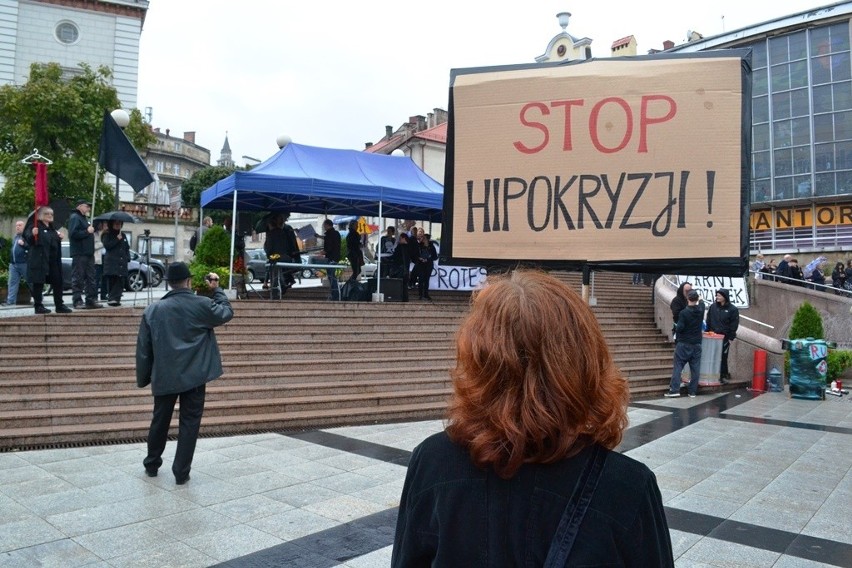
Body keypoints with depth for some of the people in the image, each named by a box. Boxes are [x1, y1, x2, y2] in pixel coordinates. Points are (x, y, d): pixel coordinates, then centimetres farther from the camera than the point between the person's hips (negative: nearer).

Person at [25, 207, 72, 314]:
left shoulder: (52, 228, 18)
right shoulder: (35, 227, -6)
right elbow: (28, 239, -17)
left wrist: (60, 238, 10)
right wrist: (33, 234, -36)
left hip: (53, 260, 8)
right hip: (39, 260, -8)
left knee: (57, 282, 8)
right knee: (38, 282, -2)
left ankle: (59, 305, 15)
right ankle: (38, 306, 3)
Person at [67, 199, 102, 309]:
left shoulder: (84, 218, 22)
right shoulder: (74, 217, -7)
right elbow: (73, 234, -21)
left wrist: (92, 229, 12)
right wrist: (87, 231, -16)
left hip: (88, 253, 10)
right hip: (79, 253, -10)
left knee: (91, 277, 9)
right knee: (78, 278, -5)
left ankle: (91, 300, 13)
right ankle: (77, 301, -3)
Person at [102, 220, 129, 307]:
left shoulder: (123, 235, 23)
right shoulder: (107, 235, 6)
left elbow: (127, 247, 24)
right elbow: (107, 245, -9)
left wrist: (128, 258, 10)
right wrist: (117, 239, -12)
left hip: (122, 263, 5)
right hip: (111, 263, -5)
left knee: (120, 281, -4)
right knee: (112, 280, -12)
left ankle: (116, 299, -4)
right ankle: (111, 298, -14)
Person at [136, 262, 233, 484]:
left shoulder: (153, 310, -1)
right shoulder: (202, 305, -9)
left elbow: (143, 348, 2)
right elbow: (226, 313, 10)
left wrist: (143, 377, 12)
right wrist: (217, 290, 20)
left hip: (164, 376, 3)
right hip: (194, 375, -3)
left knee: (160, 421, 19)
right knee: (189, 423, 5)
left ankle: (151, 464, 35)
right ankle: (181, 472, 8)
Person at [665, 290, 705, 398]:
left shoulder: (683, 313, -16)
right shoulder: (701, 308, -1)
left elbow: (679, 328, -16)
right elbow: (700, 302, 22)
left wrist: (676, 327, 4)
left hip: (684, 344, -4)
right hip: (697, 343, 4)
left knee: (678, 366, 1)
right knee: (695, 368, 6)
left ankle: (674, 390, -4)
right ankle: (693, 391, 9)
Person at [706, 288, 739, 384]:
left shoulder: (732, 309, -4)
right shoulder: (713, 306, 5)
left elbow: (734, 325, -3)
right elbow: (708, 321, 11)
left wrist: (731, 337, -6)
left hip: (725, 337, -3)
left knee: (723, 357, -1)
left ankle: (724, 375, 11)